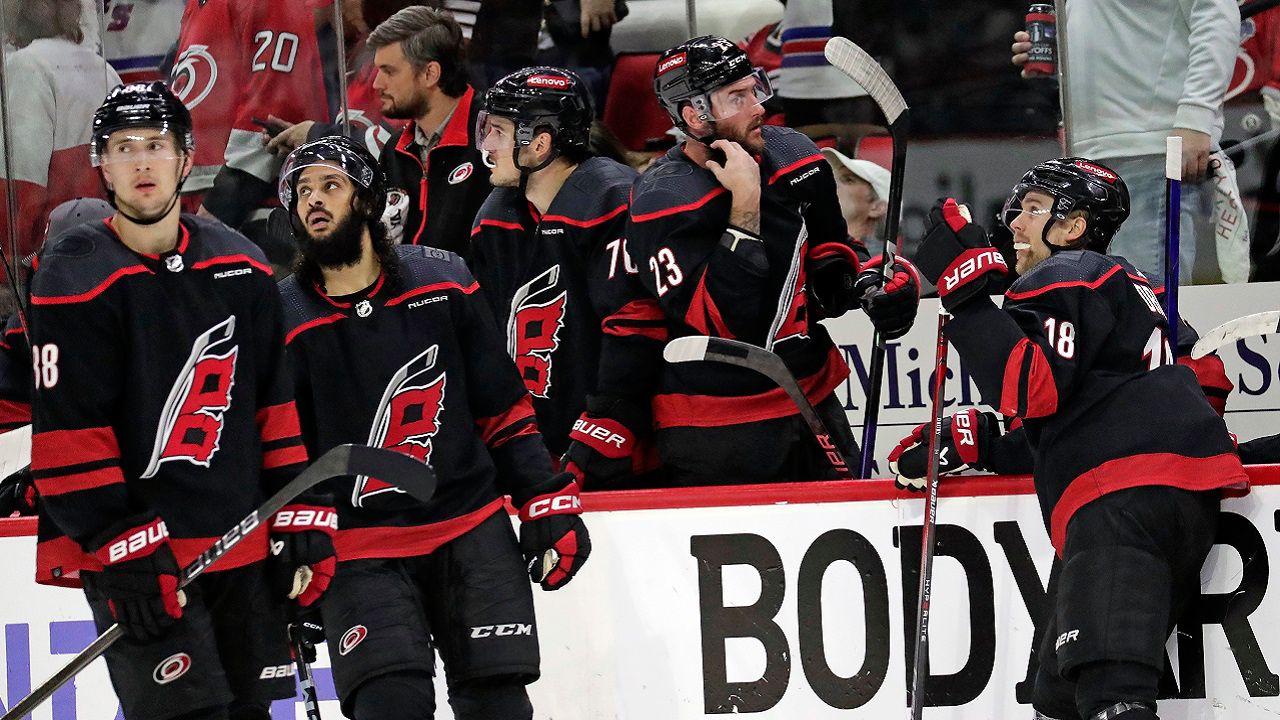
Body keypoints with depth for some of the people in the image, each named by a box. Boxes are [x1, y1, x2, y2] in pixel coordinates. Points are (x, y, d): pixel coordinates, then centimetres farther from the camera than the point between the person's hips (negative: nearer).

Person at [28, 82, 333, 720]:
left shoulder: (242, 267, 9)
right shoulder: (75, 278, -8)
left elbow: (276, 403, 14)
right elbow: (69, 437, -13)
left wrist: (301, 520, 7)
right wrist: (126, 549, -18)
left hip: (243, 547, 6)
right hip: (134, 557, -6)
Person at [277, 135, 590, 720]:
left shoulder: (443, 283, 2)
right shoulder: (284, 319, -2)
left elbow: (504, 408, 8)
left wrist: (546, 503, 2)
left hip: (470, 527, 2)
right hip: (359, 549, -2)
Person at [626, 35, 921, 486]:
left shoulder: (792, 157, 1)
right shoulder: (662, 204, -17)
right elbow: (718, 321, -26)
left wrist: (865, 282, -4)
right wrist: (744, 204, -29)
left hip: (813, 398, 6)